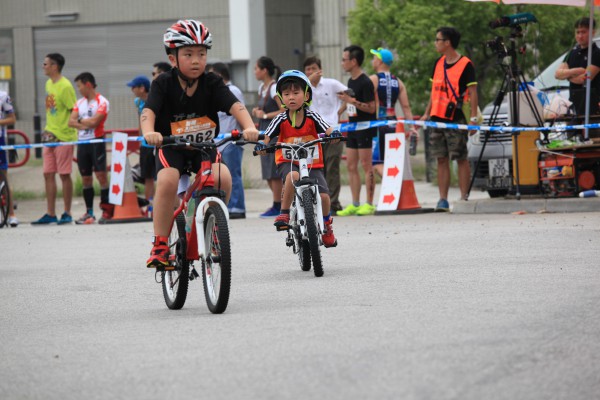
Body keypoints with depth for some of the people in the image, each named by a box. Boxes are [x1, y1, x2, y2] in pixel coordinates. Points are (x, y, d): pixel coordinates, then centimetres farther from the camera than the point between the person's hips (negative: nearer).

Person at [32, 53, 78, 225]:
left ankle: (67, 214, 7)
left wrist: (68, 128, -18)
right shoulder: (49, 84, 11)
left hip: (64, 137, -8)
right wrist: (48, 130, 12)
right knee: (48, 174, 7)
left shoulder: (65, 86, -15)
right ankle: (50, 214, 12)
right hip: (50, 136, 8)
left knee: (64, 175, -1)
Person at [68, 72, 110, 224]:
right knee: (85, 178, 7)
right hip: (82, 142, 6)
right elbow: (71, 121, 4)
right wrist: (84, 124, -13)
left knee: (101, 175, -10)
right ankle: (89, 212, 12)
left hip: (96, 141, -6)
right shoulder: (79, 103, 14)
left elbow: (94, 121, -16)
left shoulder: (101, 102, -5)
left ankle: (106, 210, -9)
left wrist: (80, 120, -1)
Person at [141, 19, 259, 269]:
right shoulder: (164, 84, -14)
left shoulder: (211, 83, -10)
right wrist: (149, 132, -49)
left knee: (222, 178, -27)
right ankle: (160, 244, -18)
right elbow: (148, 111, -27)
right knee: (167, 181, -31)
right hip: (171, 147, -2)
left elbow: (235, 106, -22)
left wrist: (249, 127, -42)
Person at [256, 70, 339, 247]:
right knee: (293, 176, -38)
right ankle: (284, 213, -19)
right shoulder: (281, 120, -5)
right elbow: (267, 136, -9)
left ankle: (326, 225, 18)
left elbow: (328, 130, -14)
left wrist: (334, 134, -37)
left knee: (323, 195, -15)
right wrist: (262, 146, -30)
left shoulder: (311, 117, -5)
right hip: (288, 161, -1)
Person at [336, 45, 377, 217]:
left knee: (366, 165, -6)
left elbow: (371, 108, -18)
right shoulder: (350, 81, 13)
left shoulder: (365, 83, -14)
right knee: (351, 166, 7)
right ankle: (355, 204, 11)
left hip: (365, 129, -9)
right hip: (353, 129, 9)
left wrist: (352, 101, -24)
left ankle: (369, 204, -3)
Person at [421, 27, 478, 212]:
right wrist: (427, 114, 15)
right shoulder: (438, 63, 13)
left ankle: (464, 198, 3)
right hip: (437, 118, 6)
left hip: (456, 119, -6)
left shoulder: (465, 65, -7)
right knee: (441, 159, 4)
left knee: (461, 159, -1)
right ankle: (443, 200, 5)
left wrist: (473, 117, -15)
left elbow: (473, 92, -8)